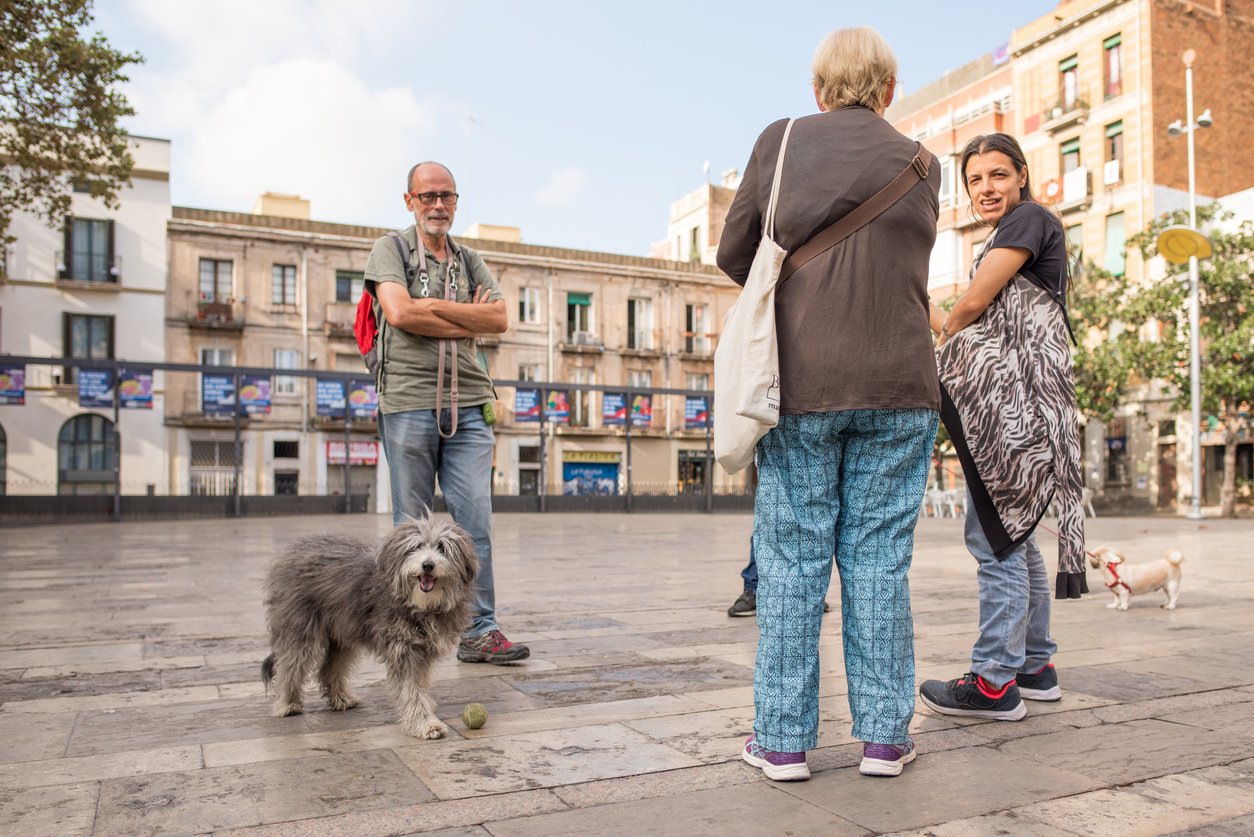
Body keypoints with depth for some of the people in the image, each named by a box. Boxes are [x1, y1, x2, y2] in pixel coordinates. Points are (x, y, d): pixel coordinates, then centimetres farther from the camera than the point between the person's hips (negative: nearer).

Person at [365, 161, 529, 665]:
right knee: (411, 524, 2)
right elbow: (400, 313, -11)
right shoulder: (390, 249, 8)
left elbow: (500, 320, 4)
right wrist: (467, 320, -3)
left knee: (475, 518, -3)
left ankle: (479, 629, 1)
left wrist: (435, 307, -4)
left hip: (468, 405, 3)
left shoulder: (470, 260, 20)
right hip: (409, 400, -3)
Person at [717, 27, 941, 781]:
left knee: (793, 561, 4)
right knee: (879, 560, 7)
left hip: (802, 382, -1)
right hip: (898, 386, 2)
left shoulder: (781, 141, 2)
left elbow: (734, 254, 4)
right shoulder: (919, 165, 8)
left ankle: (783, 739, 10)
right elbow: (905, 267, 13)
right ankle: (883, 735, 14)